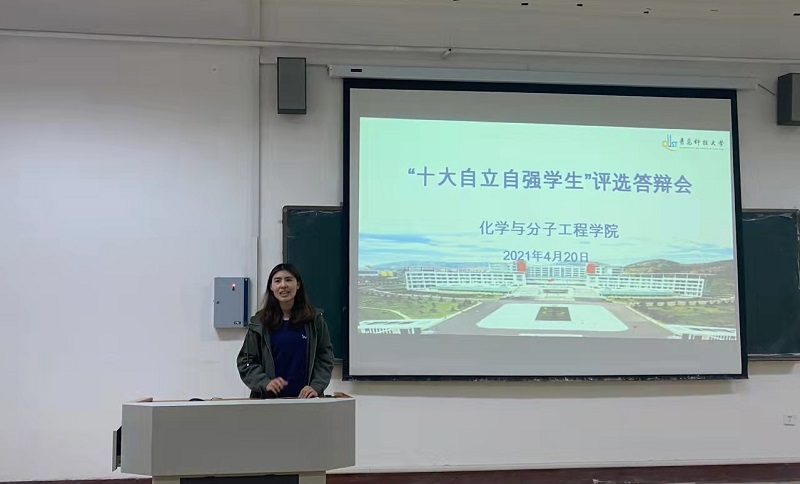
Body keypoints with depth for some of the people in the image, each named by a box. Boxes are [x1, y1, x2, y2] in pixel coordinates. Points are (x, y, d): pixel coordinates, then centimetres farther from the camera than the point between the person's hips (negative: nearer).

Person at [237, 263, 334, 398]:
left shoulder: (314, 319, 3)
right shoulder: (259, 322, 2)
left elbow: (325, 356, 4)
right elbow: (245, 361, 4)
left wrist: (316, 386, -9)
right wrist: (265, 383, -12)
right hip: (268, 398, 0)